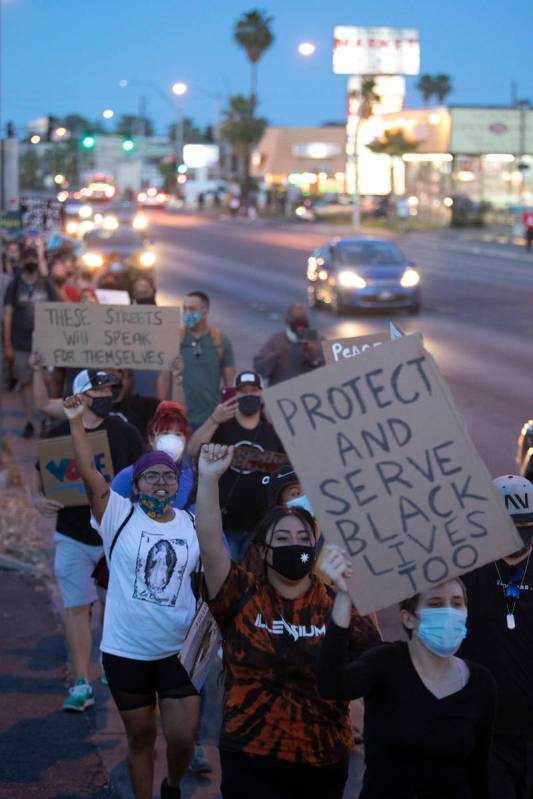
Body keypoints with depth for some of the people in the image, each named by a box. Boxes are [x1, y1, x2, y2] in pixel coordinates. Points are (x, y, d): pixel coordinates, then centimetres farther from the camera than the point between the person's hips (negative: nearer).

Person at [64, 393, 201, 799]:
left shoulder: (193, 524, 2)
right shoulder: (119, 515, -5)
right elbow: (89, 471, -16)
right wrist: (76, 421, -24)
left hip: (180, 650, 1)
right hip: (127, 650, -1)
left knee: (183, 739, 1)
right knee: (141, 737, 11)